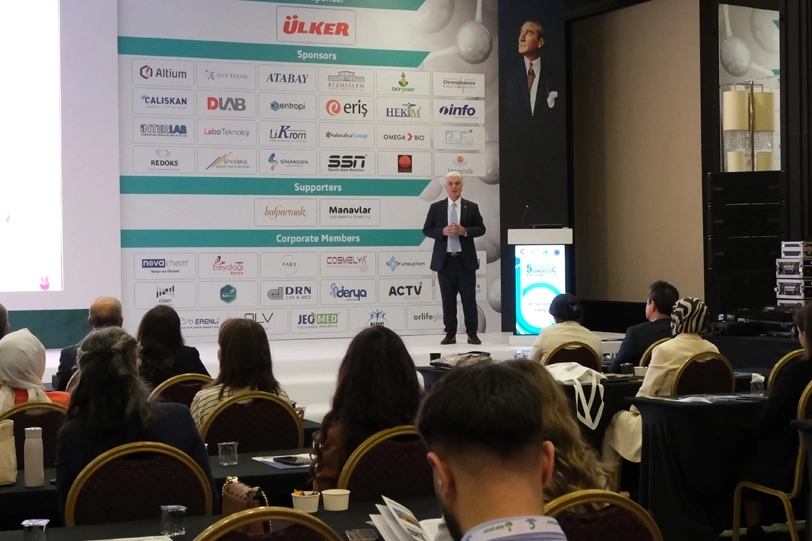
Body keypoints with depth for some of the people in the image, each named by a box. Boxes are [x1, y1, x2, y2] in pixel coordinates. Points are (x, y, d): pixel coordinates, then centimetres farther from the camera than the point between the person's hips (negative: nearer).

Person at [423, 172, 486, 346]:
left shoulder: (471, 207, 5)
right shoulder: (436, 207, 5)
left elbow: (481, 229, 3)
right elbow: (426, 230, 3)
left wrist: (465, 231, -15)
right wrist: (443, 231, -14)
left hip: (466, 260, 0)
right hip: (444, 260, 1)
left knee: (469, 298, 1)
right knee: (448, 299, 5)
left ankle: (472, 333, 7)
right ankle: (450, 334, 10)